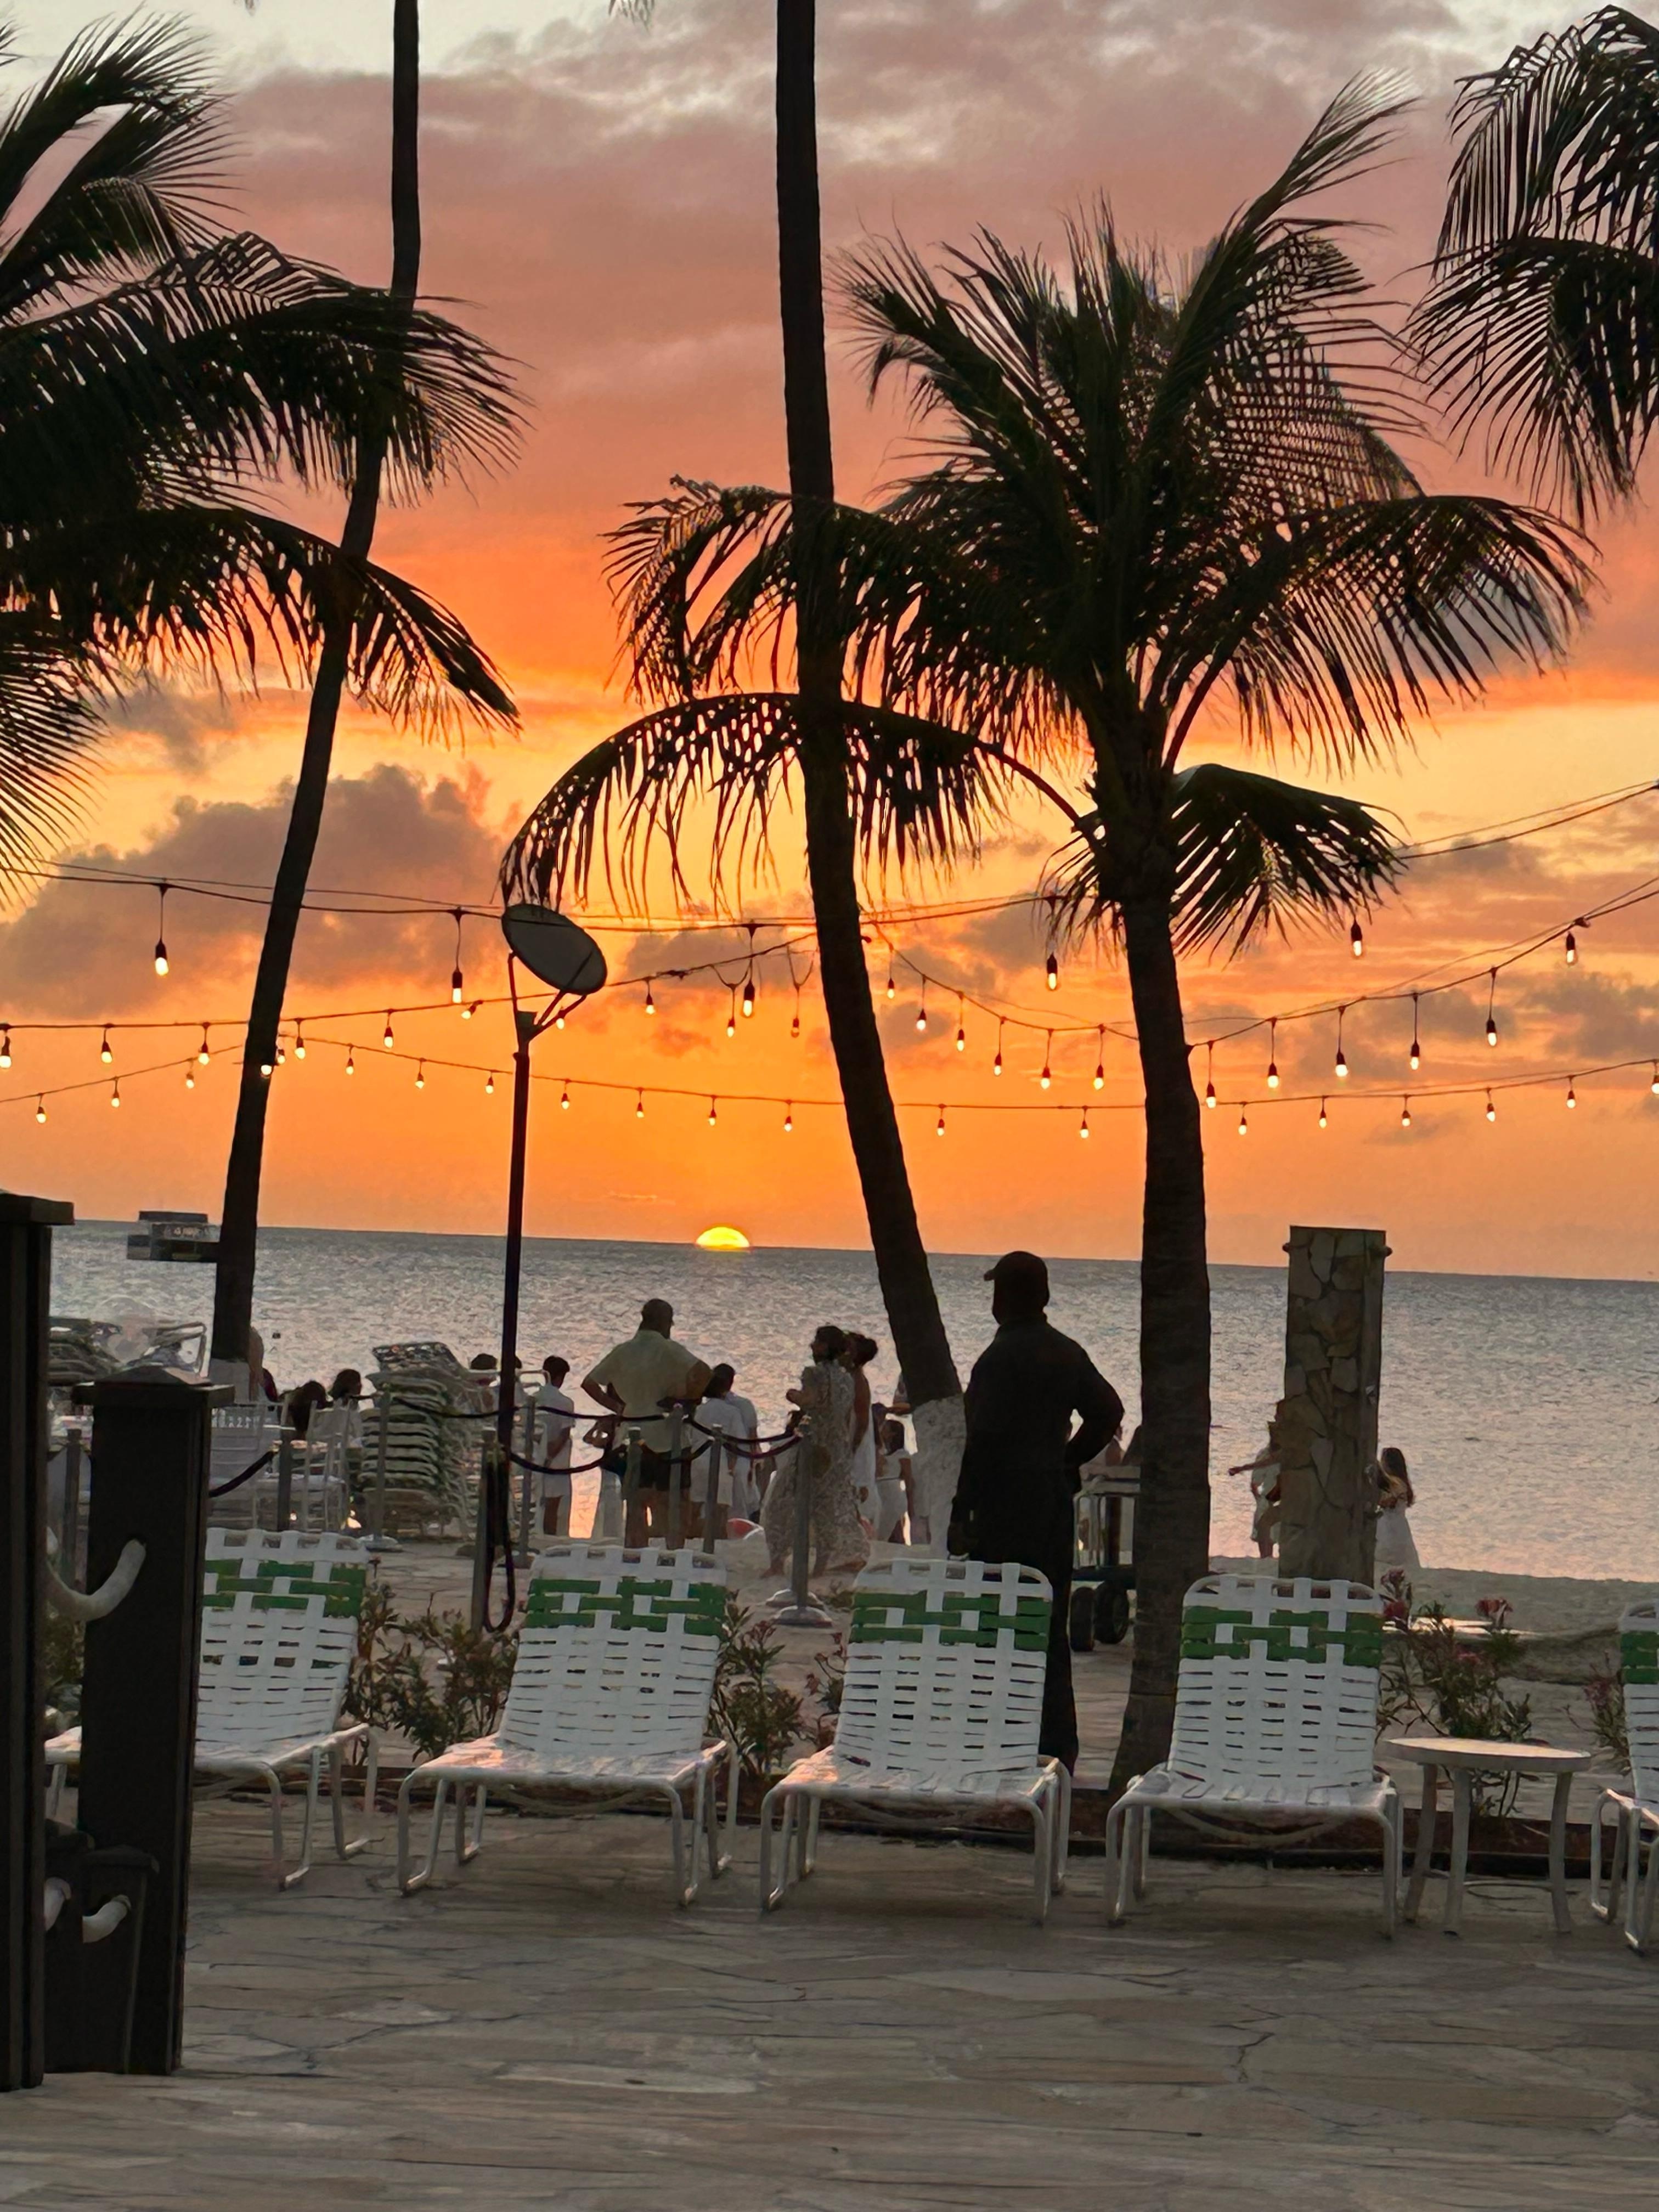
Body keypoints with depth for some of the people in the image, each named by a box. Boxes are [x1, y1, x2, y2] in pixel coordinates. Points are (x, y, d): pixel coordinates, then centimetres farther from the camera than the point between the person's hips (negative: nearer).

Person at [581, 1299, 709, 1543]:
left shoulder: (622, 1352, 7)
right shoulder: (667, 1350, -8)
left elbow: (589, 1383, 9)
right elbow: (702, 1373, -22)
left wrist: (616, 1406, 11)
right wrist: (688, 1400, -8)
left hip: (631, 1435, 4)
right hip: (662, 1434, -4)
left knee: (636, 1504, 8)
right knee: (664, 1504, 3)